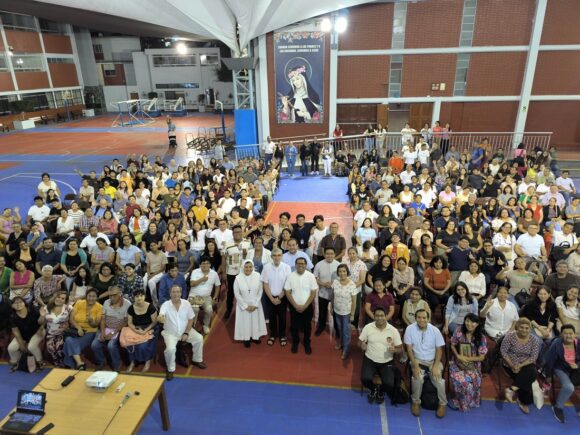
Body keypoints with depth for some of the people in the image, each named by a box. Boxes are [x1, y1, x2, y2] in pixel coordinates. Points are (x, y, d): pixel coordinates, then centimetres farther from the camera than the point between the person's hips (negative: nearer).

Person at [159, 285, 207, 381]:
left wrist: (186, 333, -10)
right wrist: (160, 318, -61)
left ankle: (197, 360, 11)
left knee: (199, 338, -15)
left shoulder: (186, 303, -10)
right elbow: (160, 317, -35)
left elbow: (190, 319, -3)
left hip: (185, 330, 3)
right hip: (170, 332, -2)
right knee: (170, 349, -27)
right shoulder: (166, 304, -17)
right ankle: (170, 370, 1)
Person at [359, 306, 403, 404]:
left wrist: (394, 349, -26)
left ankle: (381, 391, 21)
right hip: (370, 360, 0)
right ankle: (373, 389, 15)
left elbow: (400, 348, -2)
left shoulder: (393, 330, -8)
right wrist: (362, 345, -23)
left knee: (389, 384, -20)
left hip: (387, 362, 0)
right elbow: (360, 341, 2)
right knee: (365, 379, -25)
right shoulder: (368, 327, -7)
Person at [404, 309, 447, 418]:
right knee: (418, 378, -29)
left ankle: (442, 404, 6)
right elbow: (409, 348, -10)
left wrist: (436, 366, -16)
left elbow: (439, 349, -3)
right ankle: (416, 402, -3)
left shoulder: (435, 330, -9)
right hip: (418, 360, -1)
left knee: (438, 379, -23)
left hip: (433, 360, 1)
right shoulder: (410, 329, -12)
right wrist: (415, 366, -18)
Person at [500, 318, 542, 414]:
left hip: (526, 364, 3)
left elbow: (533, 357, -9)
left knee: (533, 373, -28)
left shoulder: (534, 339, -7)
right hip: (510, 364, -3)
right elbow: (503, 351, -11)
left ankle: (512, 389, -21)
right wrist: (512, 365, -20)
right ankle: (524, 402, -4)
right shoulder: (510, 336, -13)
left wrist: (521, 365, -22)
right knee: (525, 379, -25)